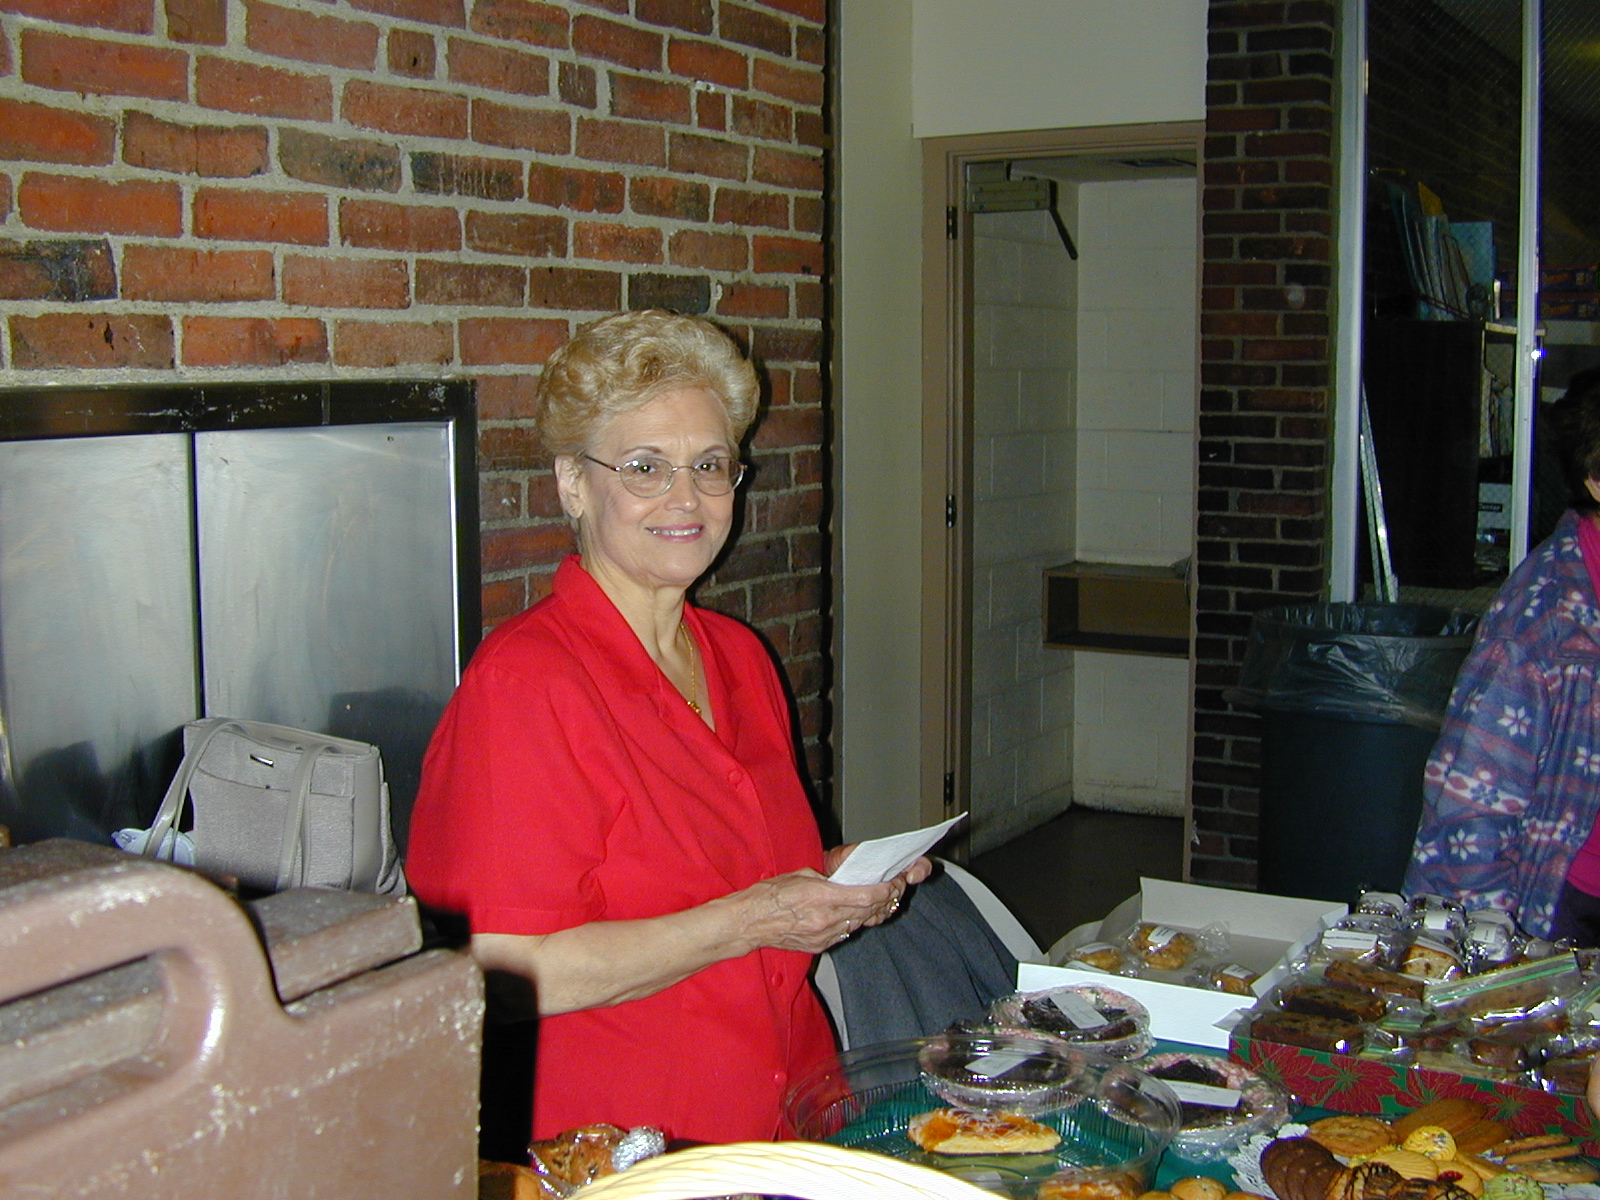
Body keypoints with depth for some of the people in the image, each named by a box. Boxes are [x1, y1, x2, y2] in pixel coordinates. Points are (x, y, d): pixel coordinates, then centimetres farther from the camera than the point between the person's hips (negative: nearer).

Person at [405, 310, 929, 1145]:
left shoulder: (737, 658, 11)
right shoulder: (523, 682, -14)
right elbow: (508, 973, -19)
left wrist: (834, 888, 5)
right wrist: (746, 922, -18)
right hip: (616, 1150, -7)